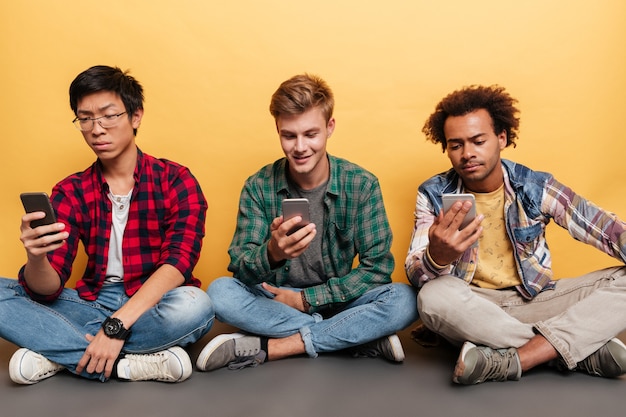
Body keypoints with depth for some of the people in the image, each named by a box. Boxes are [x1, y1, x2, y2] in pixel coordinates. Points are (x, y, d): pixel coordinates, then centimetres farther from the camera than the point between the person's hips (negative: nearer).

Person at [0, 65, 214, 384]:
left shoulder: (175, 180, -4)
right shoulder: (71, 192, 4)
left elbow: (179, 261, -17)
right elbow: (47, 289, -4)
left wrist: (117, 325, -27)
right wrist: (36, 259, -28)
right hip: (92, 304, 3)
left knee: (195, 305, -35)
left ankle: (53, 353, -17)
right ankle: (134, 363, -22)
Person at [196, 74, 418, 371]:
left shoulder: (362, 185, -10)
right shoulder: (258, 187, -9)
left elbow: (378, 267, -11)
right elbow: (240, 267, -15)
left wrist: (305, 298, -16)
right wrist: (271, 254, -40)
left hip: (335, 300, 0)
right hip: (276, 300, 1)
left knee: (404, 299, -27)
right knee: (220, 292, -28)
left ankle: (265, 348, -22)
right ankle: (364, 338, -22)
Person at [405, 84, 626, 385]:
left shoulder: (536, 187, -2)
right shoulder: (434, 195, -5)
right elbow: (415, 275, -14)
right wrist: (437, 257, -40)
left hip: (534, 302, 2)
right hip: (470, 308, -1)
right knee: (434, 296, -36)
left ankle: (512, 361, -27)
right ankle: (583, 349, -21)